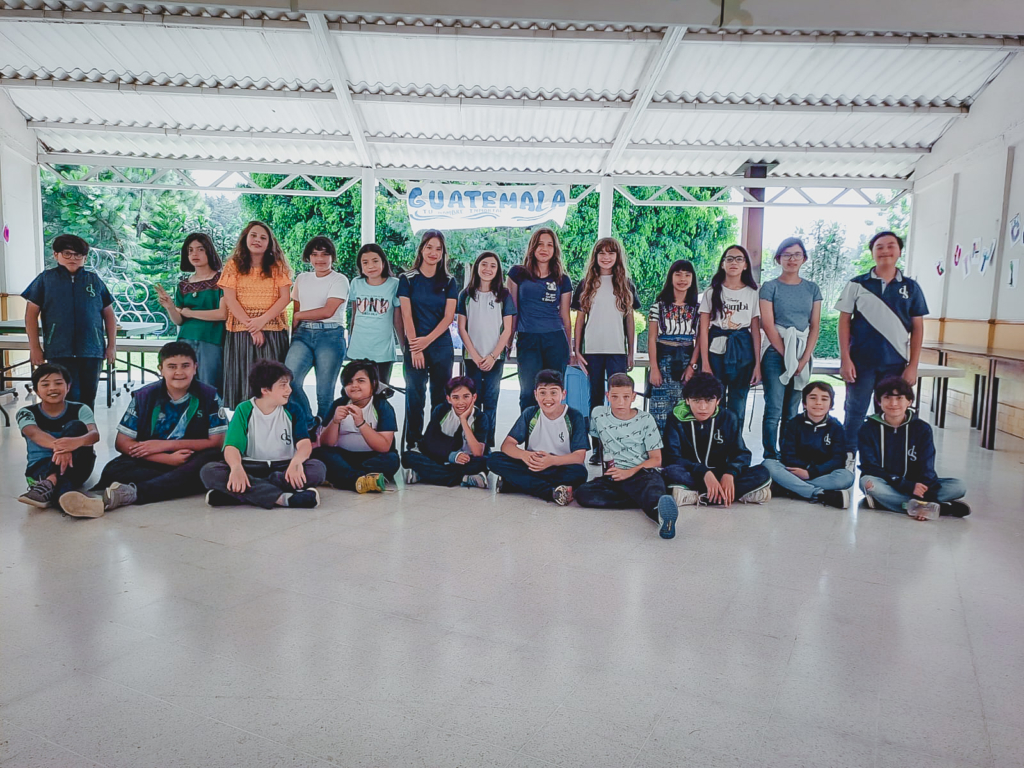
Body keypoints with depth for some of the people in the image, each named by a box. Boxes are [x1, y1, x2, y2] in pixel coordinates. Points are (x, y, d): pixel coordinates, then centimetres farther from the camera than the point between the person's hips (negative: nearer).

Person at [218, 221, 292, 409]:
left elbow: (285, 298, -1)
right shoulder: (233, 266, 7)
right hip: (241, 330, 0)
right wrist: (250, 326, -11)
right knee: (242, 379, 1)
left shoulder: (277, 266, 8)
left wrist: (262, 320, -14)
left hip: (273, 331, 0)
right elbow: (230, 300, -1)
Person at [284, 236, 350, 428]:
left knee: (325, 391, -2)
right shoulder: (302, 279, 18)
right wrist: (293, 336, 8)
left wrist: (299, 316, 0)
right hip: (303, 335, 4)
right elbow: (295, 310, 19)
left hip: (330, 336, -4)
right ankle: (309, 423, 1)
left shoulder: (339, 280, 2)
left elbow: (327, 311, -9)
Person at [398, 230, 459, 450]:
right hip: (414, 346, -1)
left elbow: (449, 316, -1)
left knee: (441, 397, 5)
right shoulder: (408, 279, 3)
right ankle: (412, 443, 8)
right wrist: (415, 348, -13)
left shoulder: (449, 282, 8)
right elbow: (406, 315, -4)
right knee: (414, 396, 0)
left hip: (442, 346, 2)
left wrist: (427, 340, -13)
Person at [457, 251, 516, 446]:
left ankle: (489, 444, 8)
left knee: (490, 402, 1)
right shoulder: (466, 295, 7)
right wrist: (475, 355, -7)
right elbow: (461, 328, 3)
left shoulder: (504, 296, 5)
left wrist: (493, 356, -8)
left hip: (495, 357, -1)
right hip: (472, 357, 1)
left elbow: (507, 330, 1)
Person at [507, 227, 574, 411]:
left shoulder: (562, 280, 10)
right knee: (529, 392, -2)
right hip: (527, 340, -1)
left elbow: (565, 317, 13)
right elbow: (511, 309, 9)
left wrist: (569, 349, 15)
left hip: (555, 340, 1)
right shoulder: (518, 273, 7)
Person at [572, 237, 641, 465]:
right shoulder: (586, 284, 9)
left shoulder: (626, 285, 10)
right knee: (596, 399, 6)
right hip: (592, 351, 0)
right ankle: (597, 447, 12)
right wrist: (576, 351, 0)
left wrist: (631, 353, 5)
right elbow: (580, 318, 7)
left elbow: (630, 320, 10)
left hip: (617, 351, 0)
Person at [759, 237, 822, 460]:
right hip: (775, 352, -4)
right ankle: (770, 458, -1)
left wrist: (804, 358, -5)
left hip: (803, 353, 4)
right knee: (774, 410, -7)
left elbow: (815, 326, 6)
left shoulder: (812, 289, 10)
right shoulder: (770, 287, 0)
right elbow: (768, 326, -7)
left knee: (792, 411, 9)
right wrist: (788, 356, -11)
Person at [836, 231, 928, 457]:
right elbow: (844, 322, 2)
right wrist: (845, 359, -6)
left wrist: (913, 366, 1)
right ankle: (847, 459, 11)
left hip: (895, 364, 1)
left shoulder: (911, 288, 8)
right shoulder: (857, 285, 4)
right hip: (861, 362, -1)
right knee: (855, 412, 2)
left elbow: (917, 328, 8)